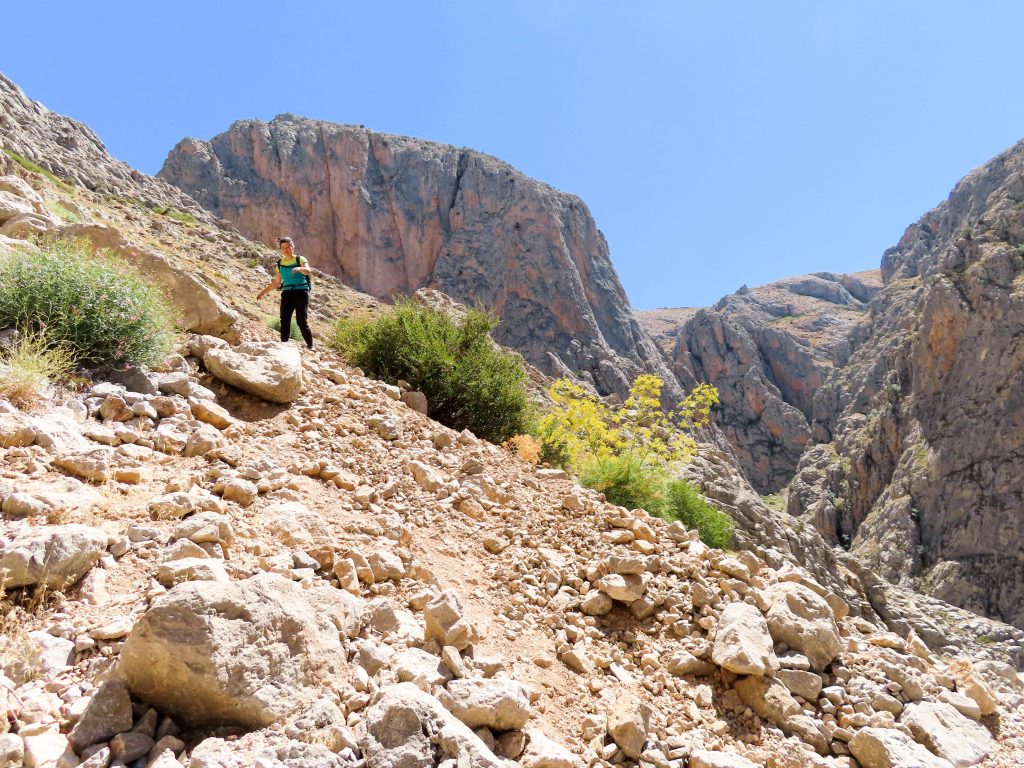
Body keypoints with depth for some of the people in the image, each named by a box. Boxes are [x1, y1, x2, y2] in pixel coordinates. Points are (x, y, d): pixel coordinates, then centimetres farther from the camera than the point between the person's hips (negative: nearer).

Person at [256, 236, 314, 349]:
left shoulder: (300, 259, 2)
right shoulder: (280, 263, 16)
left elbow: (309, 271, -18)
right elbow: (276, 282, 25)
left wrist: (299, 268, -39)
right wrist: (263, 292, 21)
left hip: (301, 292, -5)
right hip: (287, 293, 5)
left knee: (301, 320, -14)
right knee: (284, 319, -9)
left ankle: (310, 346, -4)